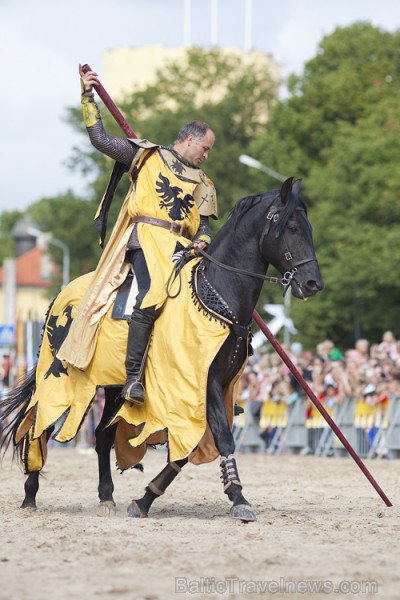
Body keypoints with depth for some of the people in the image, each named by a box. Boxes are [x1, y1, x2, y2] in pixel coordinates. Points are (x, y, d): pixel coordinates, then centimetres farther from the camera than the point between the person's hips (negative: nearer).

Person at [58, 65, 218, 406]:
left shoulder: (202, 184, 25)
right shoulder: (148, 156, 11)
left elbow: (203, 224, 20)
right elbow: (100, 139, 7)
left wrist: (202, 242, -4)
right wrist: (88, 97, 0)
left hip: (180, 247, 6)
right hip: (146, 237, -6)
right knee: (152, 295, -29)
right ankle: (134, 378, -30)